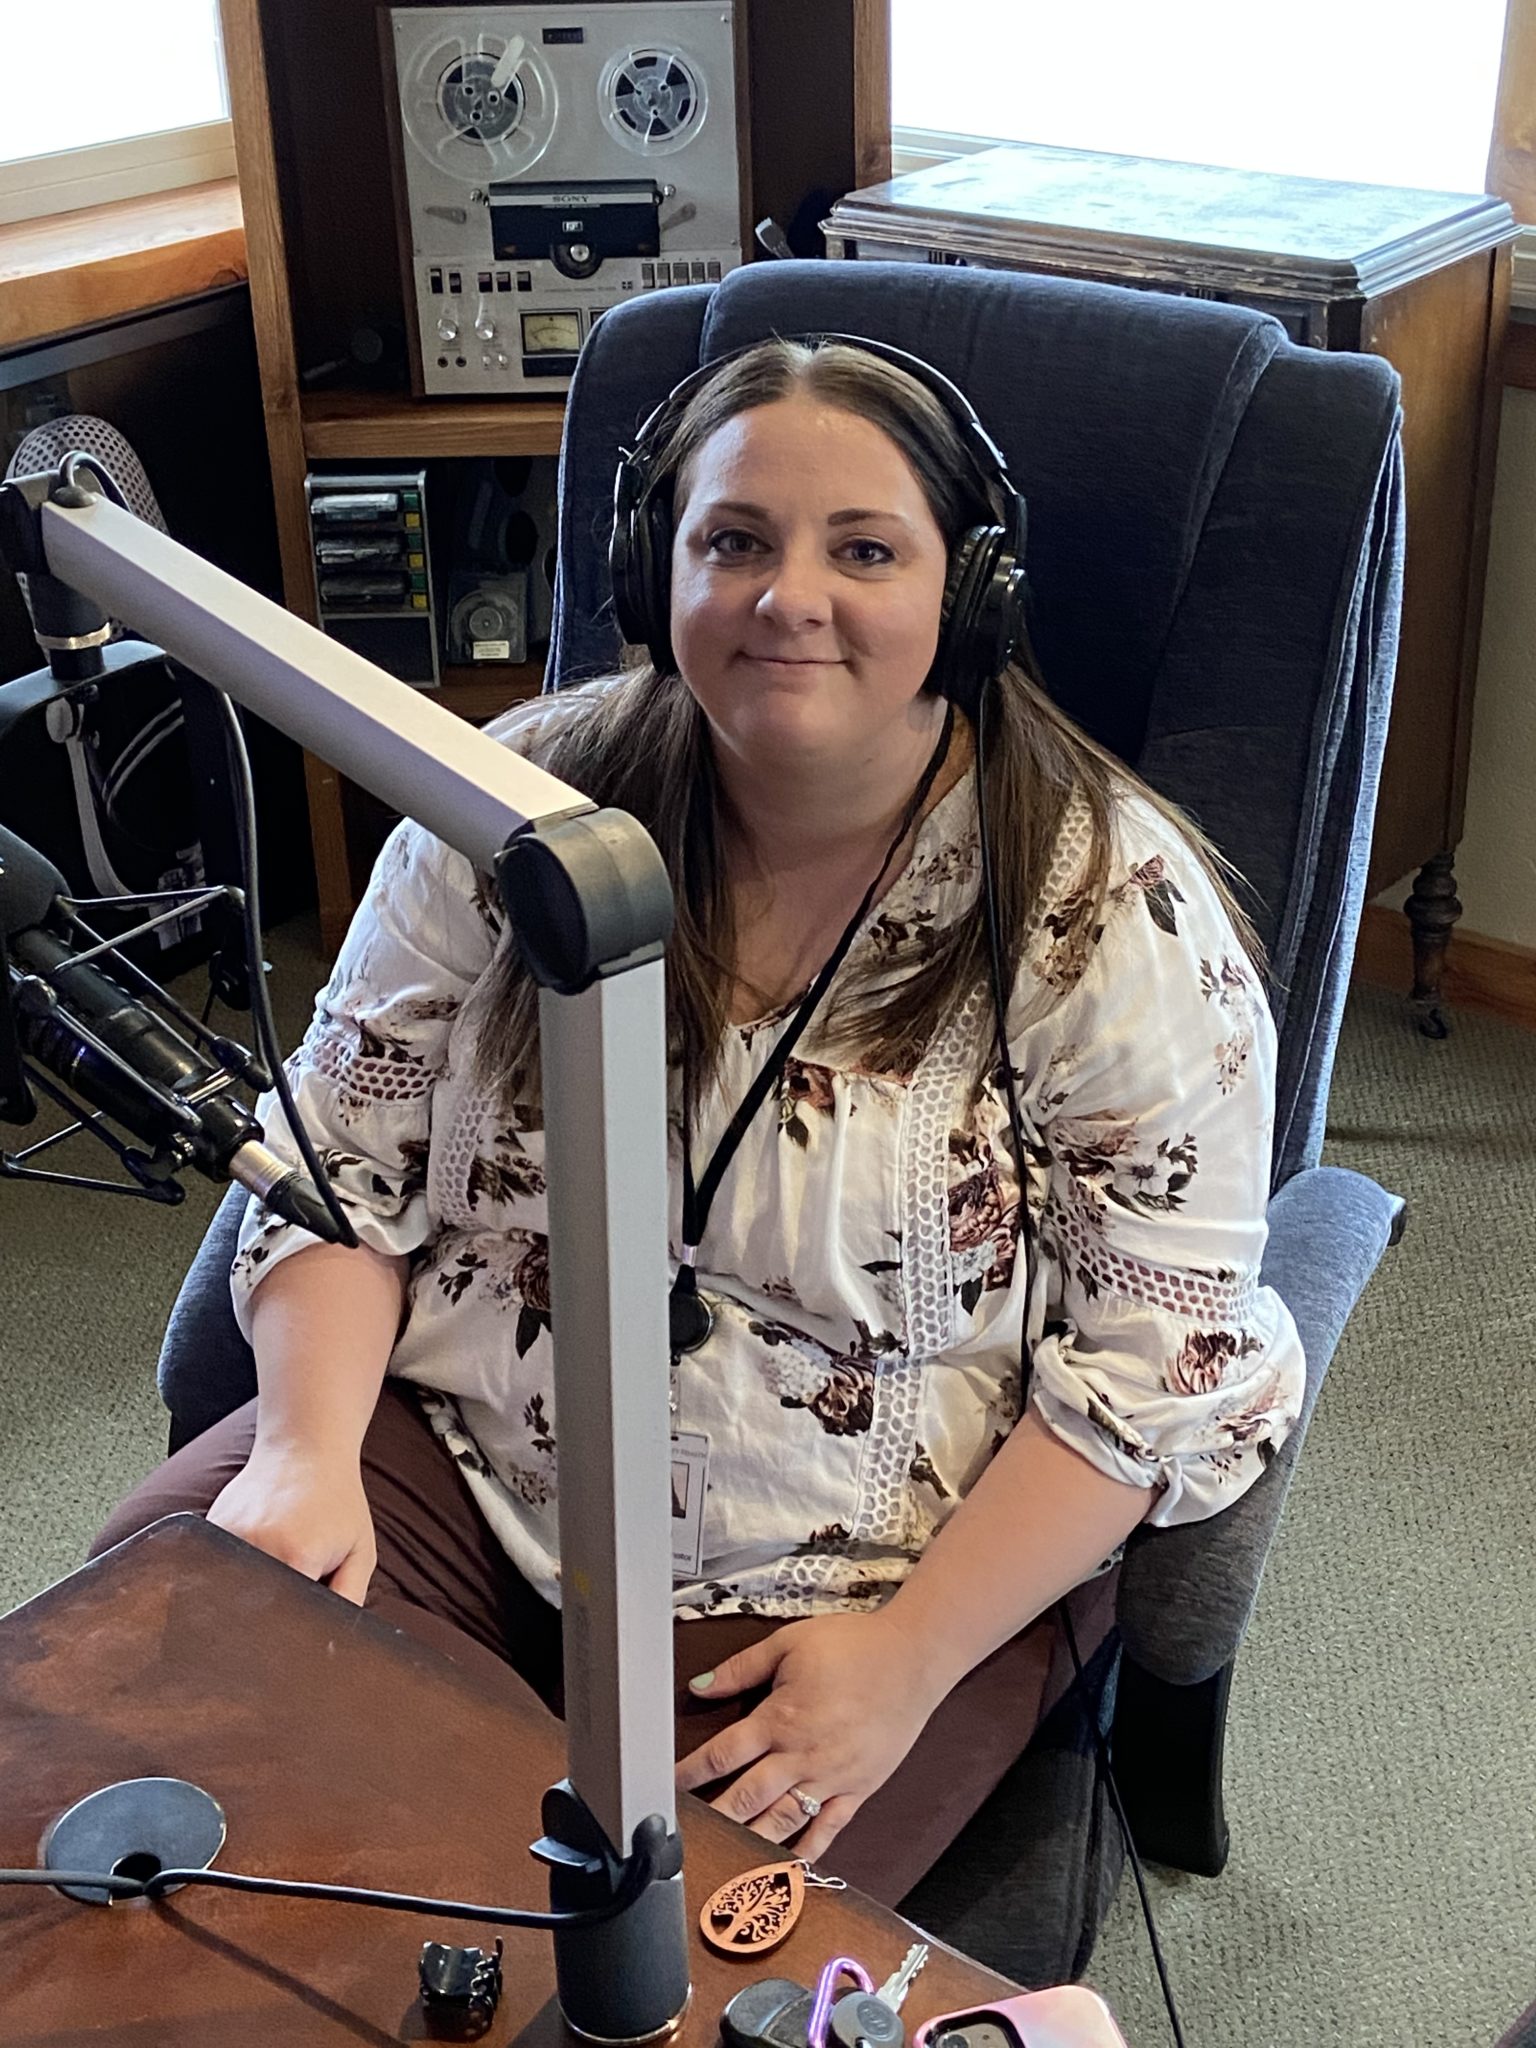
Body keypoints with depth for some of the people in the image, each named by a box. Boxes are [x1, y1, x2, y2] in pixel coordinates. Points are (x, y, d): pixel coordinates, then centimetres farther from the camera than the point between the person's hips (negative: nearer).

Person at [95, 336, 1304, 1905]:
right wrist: (307, 1451, -12)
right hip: (456, 1455, 4)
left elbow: (1160, 1358, -11)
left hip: (855, 1566, -3)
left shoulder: (1112, 912, -11)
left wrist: (911, 1655, -18)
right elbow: (346, 1156, 4)